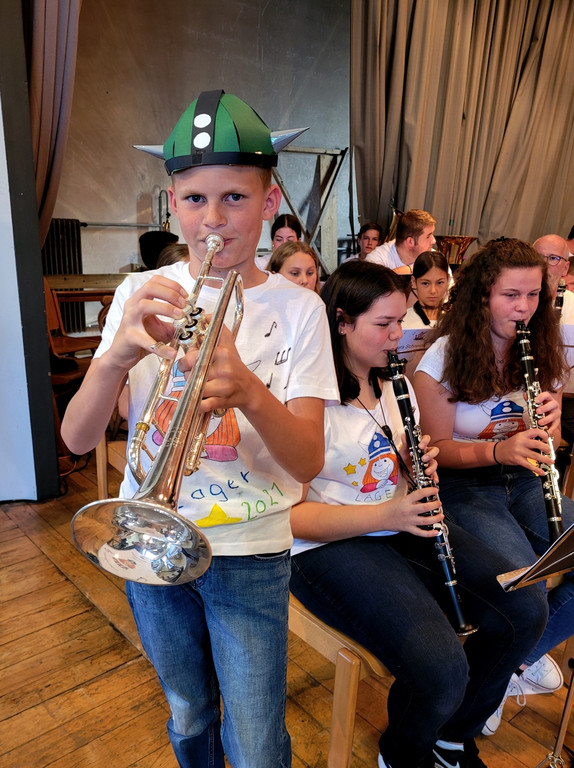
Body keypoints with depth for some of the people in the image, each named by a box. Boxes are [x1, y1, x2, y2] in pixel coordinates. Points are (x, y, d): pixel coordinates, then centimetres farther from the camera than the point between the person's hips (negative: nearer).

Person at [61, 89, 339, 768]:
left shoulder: (296, 308, -8)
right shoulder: (141, 295, -3)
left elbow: (309, 462, -14)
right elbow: (76, 439, -9)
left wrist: (250, 391, -34)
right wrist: (115, 358, -29)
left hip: (250, 553, -2)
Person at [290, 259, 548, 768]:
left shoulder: (394, 386, 9)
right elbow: (289, 515, -18)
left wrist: (420, 466, -4)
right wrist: (384, 516, -25)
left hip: (405, 525, 8)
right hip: (330, 545, -7)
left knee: (526, 612, -4)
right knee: (442, 668, -25)